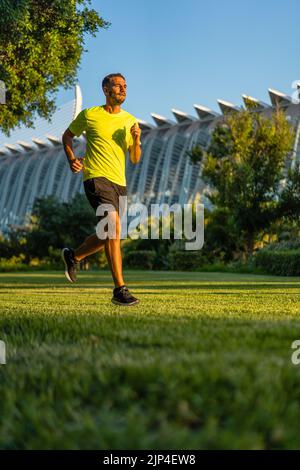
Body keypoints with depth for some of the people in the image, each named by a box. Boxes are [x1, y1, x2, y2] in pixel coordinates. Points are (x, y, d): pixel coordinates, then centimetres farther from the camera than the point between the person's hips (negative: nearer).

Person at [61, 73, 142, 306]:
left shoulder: (130, 120, 13)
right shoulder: (89, 115, 2)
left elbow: (135, 159, 14)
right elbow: (67, 136, 17)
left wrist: (136, 140, -7)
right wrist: (72, 159, 0)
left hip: (119, 182, 6)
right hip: (97, 177, -6)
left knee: (109, 235, 13)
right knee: (114, 227, -23)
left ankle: (74, 256, 42)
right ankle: (120, 289, -23)